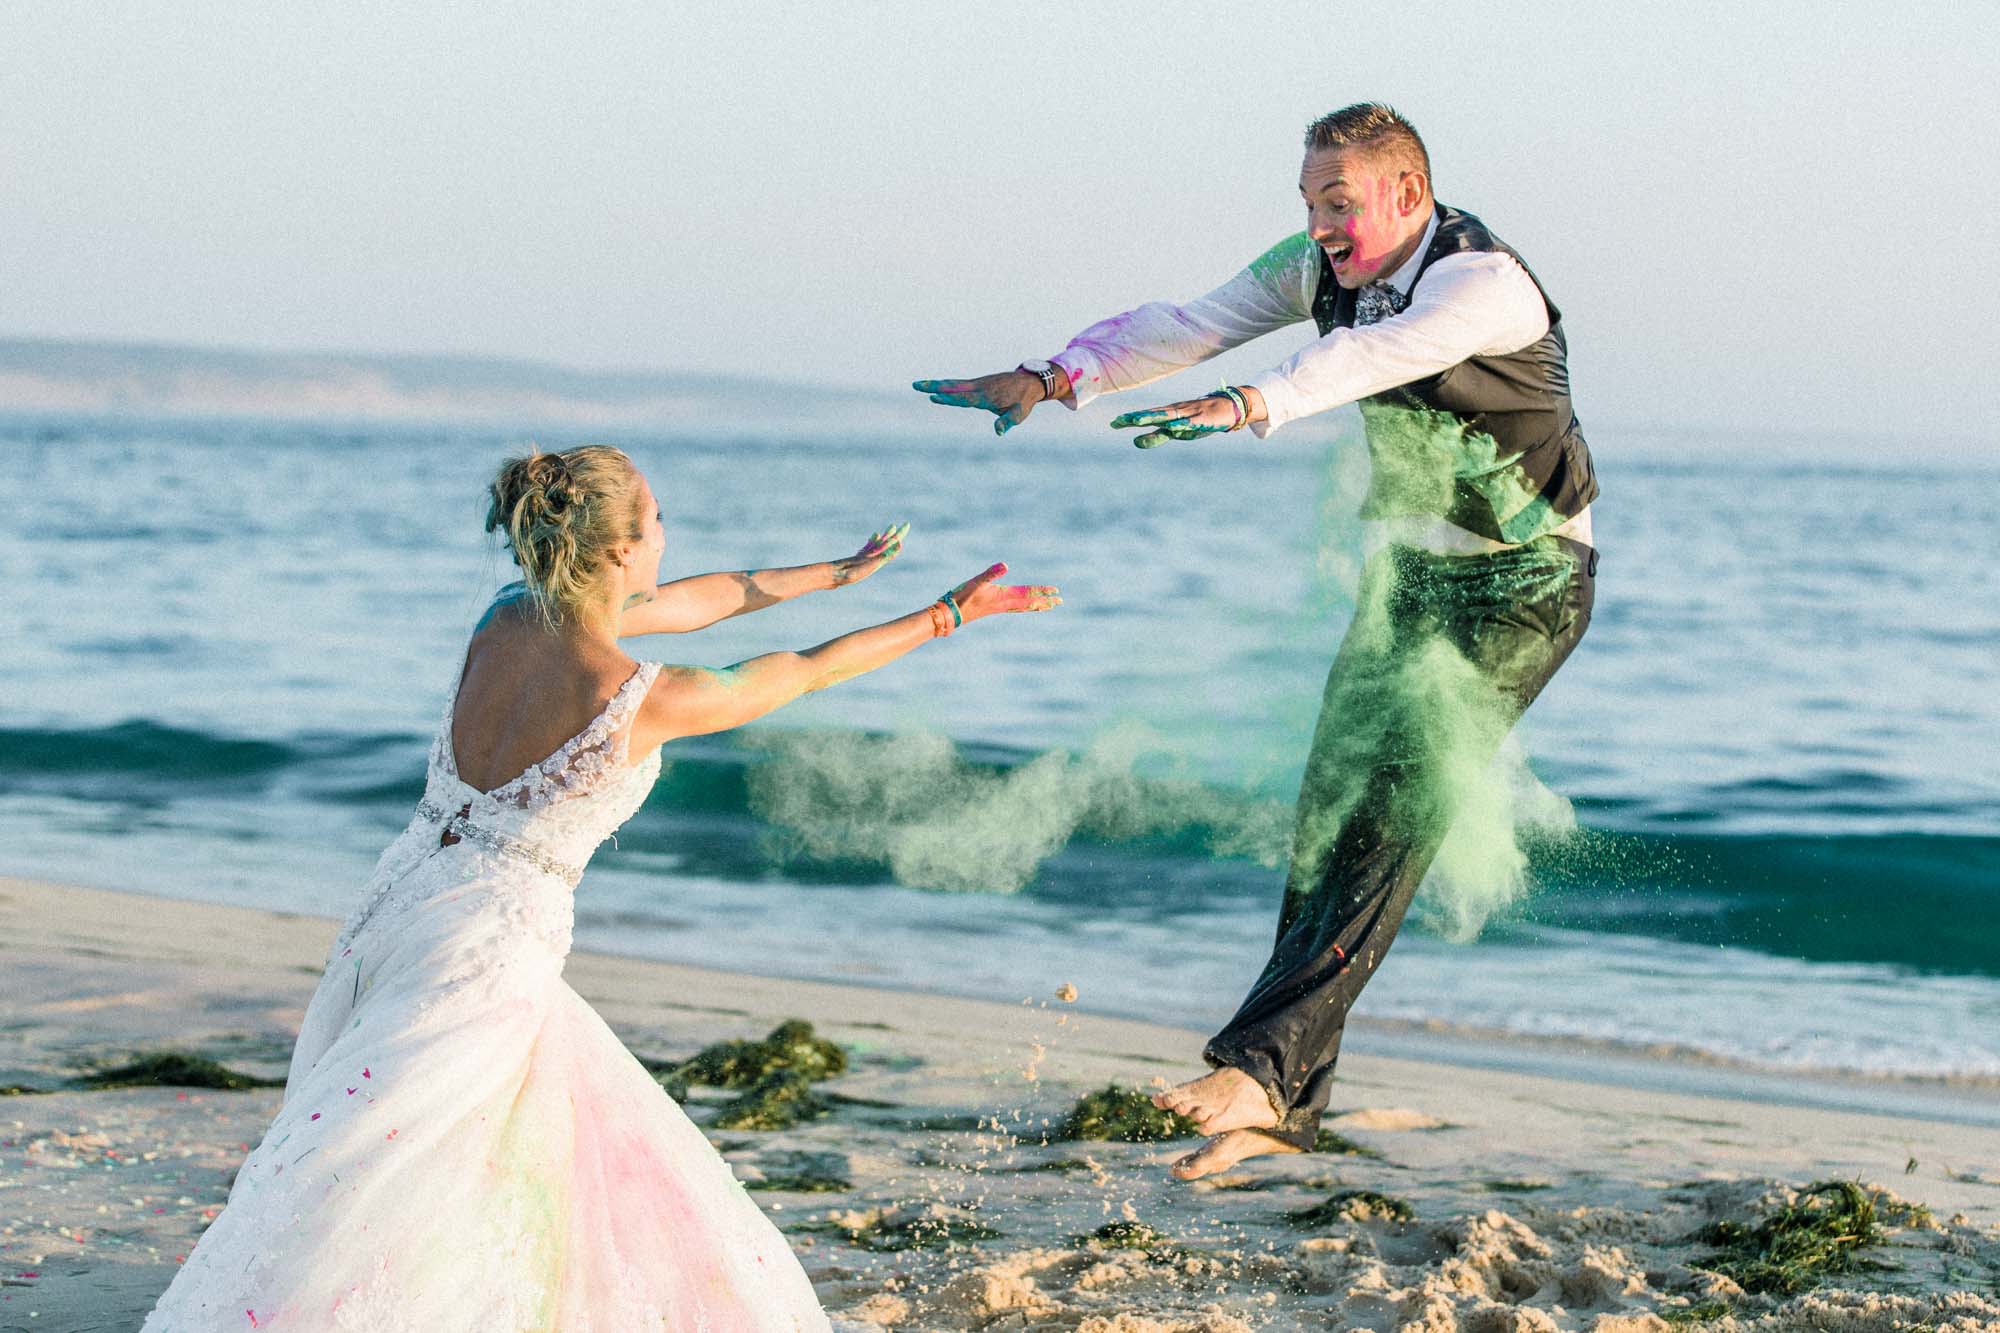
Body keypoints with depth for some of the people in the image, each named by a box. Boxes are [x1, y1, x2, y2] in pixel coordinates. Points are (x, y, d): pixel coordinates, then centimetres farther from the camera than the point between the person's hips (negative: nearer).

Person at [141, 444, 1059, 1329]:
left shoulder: (508, 620, 0)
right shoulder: (638, 700, -18)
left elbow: (687, 601, 16)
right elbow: (807, 671, -3)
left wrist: (833, 573, 28)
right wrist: (947, 615, 11)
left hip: (401, 911, 8)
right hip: (486, 954, -8)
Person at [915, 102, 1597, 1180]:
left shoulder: (1480, 282, -27)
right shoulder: (1320, 267, -3)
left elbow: (1374, 354, -46)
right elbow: (1190, 325, -8)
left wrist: (1247, 406, -61)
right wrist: (1055, 378, -23)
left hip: (1522, 586, -8)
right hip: (1404, 569, 8)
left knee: (1394, 807, -20)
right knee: (1330, 803, 4)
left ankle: (1260, 1064, -26)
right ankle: (1285, 1109, 10)